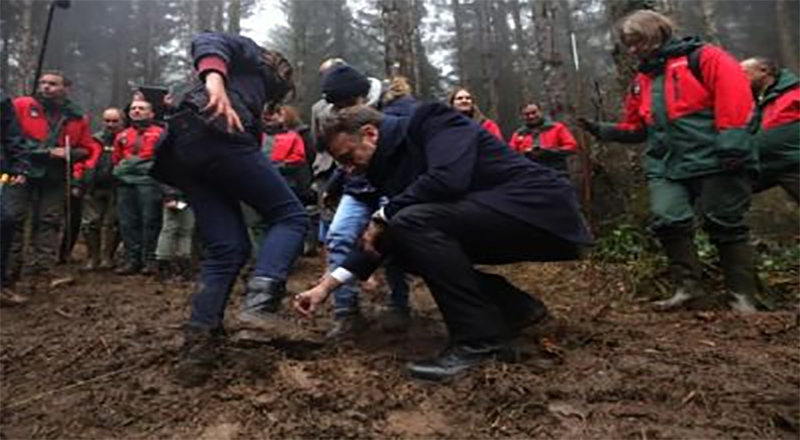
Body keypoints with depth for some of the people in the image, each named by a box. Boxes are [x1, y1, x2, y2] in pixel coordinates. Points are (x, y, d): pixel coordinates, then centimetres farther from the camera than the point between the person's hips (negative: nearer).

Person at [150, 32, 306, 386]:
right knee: (290, 215, -5)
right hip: (212, 133, -8)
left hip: (184, 149, 8)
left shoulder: (250, 92, 40)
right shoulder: (250, 53, 19)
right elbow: (206, 41, -4)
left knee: (226, 249, 4)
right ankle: (260, 298, -25)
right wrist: (214, 79, -24)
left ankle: (197, 346, -1)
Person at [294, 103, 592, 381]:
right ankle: (517, 308, 9)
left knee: (414, 222, -22)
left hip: (542, 210, -9)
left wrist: (383, 216, -15)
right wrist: (328, 284, 7)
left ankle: (480, 338, -14)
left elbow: (449, 179, -29)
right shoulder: (398, 157, 14)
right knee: (406, 245, 7)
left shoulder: (433, 121, -9)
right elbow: (379, 241, 13)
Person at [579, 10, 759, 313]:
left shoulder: (701, 58, -1)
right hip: (666, 166, 6)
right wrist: (602, 131, 7)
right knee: (668, 221, -13)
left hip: (713, 160, -5)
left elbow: (733, 92, -13)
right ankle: (688, 288, -1)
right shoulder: (641, 81, 20)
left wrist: (732, 142, -22)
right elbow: (635, 128, 23)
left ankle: (742, 295, 11)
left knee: (726, 225, 0)